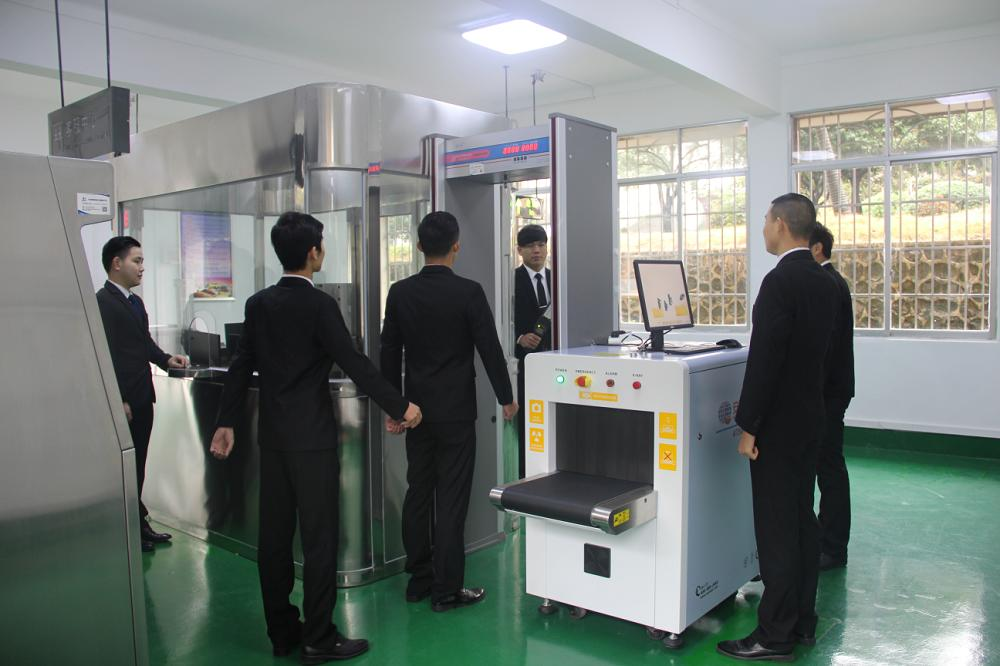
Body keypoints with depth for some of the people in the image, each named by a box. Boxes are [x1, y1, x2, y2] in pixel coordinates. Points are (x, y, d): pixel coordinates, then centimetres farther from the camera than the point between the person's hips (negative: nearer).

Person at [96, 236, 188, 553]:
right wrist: (119, 401, -20)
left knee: (137, 465, 16)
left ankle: (138, 523, 27)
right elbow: (106, 355, -19)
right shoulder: (103, 301, -15)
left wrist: (166, 359, 1)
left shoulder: (135, 301, 16)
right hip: (123, 402, -9)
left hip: (142, 397, 9)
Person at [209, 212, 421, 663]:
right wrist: (400, 407, -10)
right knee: (319, 537, 1)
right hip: (312, 437, -7)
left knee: (274, 534, 12)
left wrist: (227, 422, 17)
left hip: (272, 435, 7)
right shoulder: (318, 305, -14)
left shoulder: (258, 304, 6)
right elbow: (353, 363, -16)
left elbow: (241, 365, 11)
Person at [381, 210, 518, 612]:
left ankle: (418, 579, 24)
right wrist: (506, 398, 6)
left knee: (417, 494, 13)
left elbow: (390, 352, 4)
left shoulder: (399, 293, 0)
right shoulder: (468, 292, -12)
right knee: (451, 499, 1)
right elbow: (489, 348, -8)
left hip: (416, 409, 5)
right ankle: (447, 590, 9)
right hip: (455, 411, -4)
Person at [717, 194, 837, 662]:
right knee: (802, 519, 16)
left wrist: (748, 426, -16)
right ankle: (802, 620, 27)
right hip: (809, 416, 9)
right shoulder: (824, 282, 10)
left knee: (777, 527, -2)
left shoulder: (780, 282, -19)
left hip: (777, 423, -9)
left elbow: (765, 359, -22)